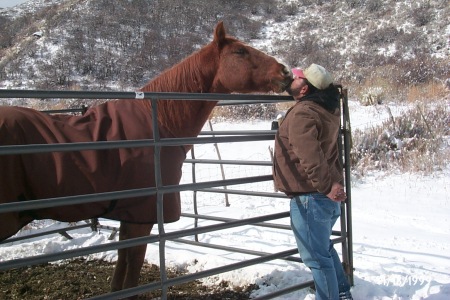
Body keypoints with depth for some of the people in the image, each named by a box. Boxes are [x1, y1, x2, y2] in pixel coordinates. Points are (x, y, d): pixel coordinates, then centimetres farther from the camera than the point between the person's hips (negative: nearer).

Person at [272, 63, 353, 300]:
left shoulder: (302, 114, -21)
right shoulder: (328, 109, 6)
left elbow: (310, 158, -32)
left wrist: (327, 186, -30)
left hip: (310, 197, -10)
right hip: (328, 197, 10)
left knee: (316, 256, 3)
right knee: (324, 248, 26)